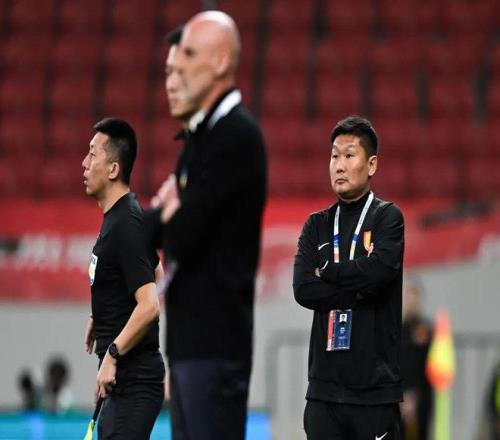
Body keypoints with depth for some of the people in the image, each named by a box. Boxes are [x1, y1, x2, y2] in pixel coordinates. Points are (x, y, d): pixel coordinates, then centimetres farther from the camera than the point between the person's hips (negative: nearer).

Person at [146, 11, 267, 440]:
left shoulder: (237, 136, -13)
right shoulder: (201, 135, 17)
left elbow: (181, 238, -19)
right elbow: (141, 236, 19)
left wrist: (169, 214, 1)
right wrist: (169, 211, -1)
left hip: (215, 342, -10)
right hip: (190, 338, 10)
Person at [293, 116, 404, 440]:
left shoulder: (388, 217, 2)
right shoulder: (317, 225, 14)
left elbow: (377, 272, -17)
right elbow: (303, 289, -1)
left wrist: (326, 272, -2)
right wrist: (359, 290, -10)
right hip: (325, 384, 4)